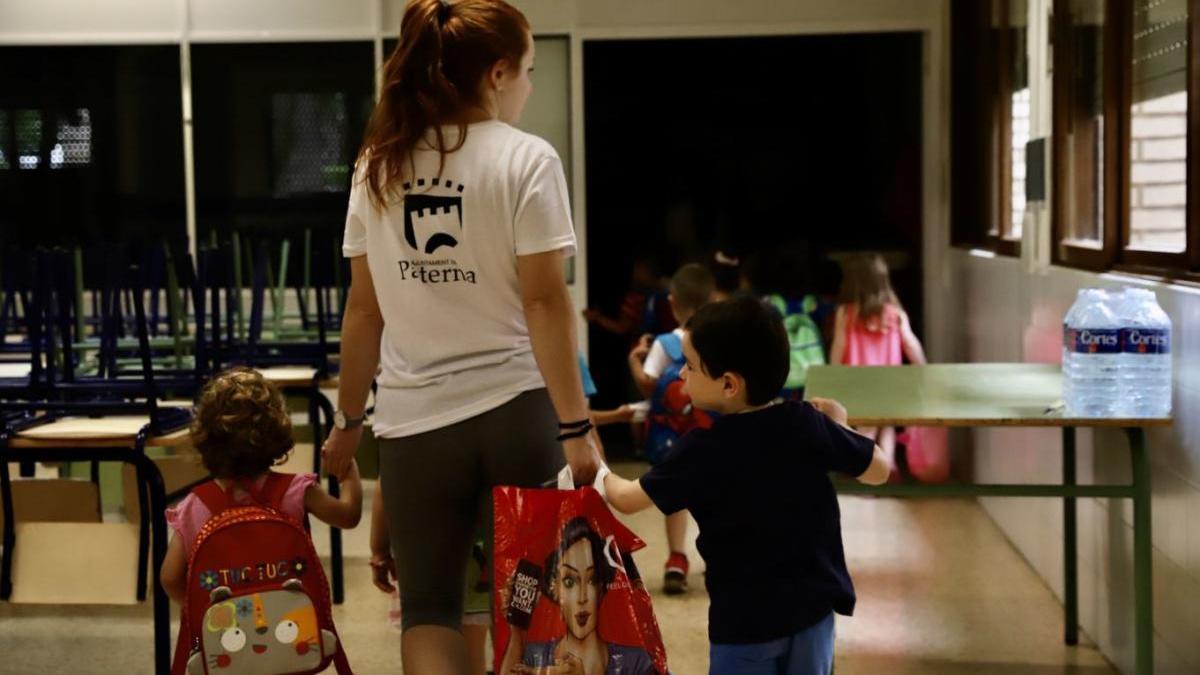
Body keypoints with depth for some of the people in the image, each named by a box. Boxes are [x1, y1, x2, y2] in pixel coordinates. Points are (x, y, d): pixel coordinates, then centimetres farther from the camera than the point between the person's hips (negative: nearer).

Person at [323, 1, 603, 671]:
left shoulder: (378, 165, 6)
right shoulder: (526, 159, -7)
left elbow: (364, 308, 7)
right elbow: (544, 303, -13)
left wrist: (349, 418, 15)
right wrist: (577, 426, -11)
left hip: (414, 419, 3)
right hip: (512, 411, -3)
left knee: (428, 604, 11)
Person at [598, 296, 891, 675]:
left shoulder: (703, 451, -15)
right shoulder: (809, 424, -8)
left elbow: (627, 499, -3)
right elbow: (879, 471, 5)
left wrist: (600, 476, 19)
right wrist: (837, 425, 21)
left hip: (744, 619, -4)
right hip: (814, 606, 4)